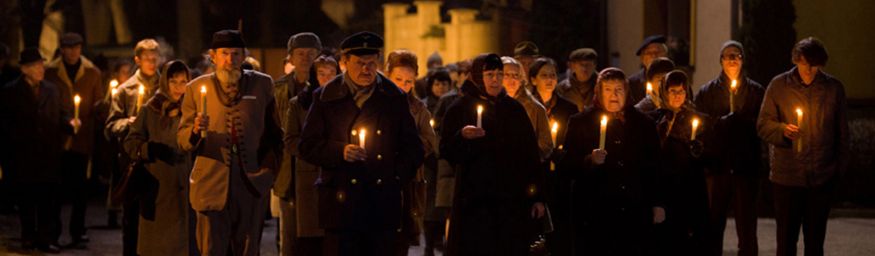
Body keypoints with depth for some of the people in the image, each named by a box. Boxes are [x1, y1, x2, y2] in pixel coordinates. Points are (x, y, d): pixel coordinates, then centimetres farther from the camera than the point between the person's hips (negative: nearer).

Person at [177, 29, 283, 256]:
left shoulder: (262, 85, 8)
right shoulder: (197, 88, 5)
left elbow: (275, 135, 14)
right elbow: (182, 141, 4)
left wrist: (269, 170, 3)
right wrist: (196, 132, -17)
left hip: (251, 185, 1)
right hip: (212, 184, -1)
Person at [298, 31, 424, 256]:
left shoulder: (394, 98, 11)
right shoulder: (326, 98, 6)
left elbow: (413, 147, 15)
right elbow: (307, 146, 3)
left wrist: (399, 177, 0)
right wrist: (340, 152, -13)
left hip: (384, 203, 2)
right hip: (341, 201, -2)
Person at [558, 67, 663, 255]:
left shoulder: (644, 124, 12)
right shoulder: (580, 123, 5)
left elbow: (654, 169, 15)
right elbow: (565, 169, 1)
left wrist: (657, 204, 11)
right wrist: (590, 161, -16)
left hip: (635, 216, 2)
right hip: (595, 216, -2)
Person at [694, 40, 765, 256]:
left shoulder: (756, 92, 9)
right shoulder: (707, 92, 9)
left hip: (746, 167, 0)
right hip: (717, 166, 0)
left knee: (747, 227, 1)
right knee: (714, 224, 0)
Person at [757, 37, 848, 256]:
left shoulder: (834, 88, 4)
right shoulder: (779, 86, 1)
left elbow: (842, 132, 10)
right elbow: (763, 125, 2)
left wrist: (840, 167, 6)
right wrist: (782, 130, -18)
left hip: (822, 177, 1)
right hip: (787, 175, -1)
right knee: (786, 238, 2)